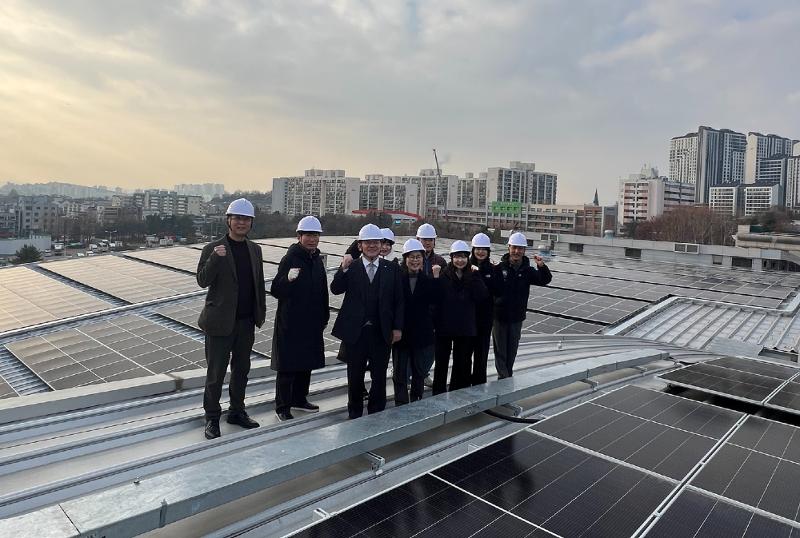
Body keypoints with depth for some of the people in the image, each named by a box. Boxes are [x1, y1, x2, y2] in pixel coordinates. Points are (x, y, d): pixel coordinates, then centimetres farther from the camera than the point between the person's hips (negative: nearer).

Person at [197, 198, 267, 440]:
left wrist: (261, 311, 9)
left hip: (246, 322, 5)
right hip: (220, 322, -5)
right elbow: (202, 280, -17)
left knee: (241, 370, 17)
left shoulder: (254, 249, 8)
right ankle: (212, 418, 19)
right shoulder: (213, 248, -8)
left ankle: (237, 411, 32)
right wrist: (215, 257, -32)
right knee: (215, 373, 4)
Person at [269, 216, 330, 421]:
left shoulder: (317, 260, 8)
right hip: (290, 323, -7)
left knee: (307, 363, 18)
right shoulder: (290, 259, -14)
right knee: (287, 366, 0)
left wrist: (324, 316, 19)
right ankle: (282, 407, 12)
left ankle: (299, 398, 34)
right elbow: (275, 291, -18)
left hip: (312, 322, 8)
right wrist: (288, 279, -38)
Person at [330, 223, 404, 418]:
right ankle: (355, 415, 30)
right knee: (355, 376, 13)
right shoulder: (351, 267, 1)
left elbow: (399, 300, 3)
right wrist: (344, 269, -25)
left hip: (382, 332, 1)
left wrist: (398, 327, -2)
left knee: (379, 377, 9)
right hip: (355, 331, 0)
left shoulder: (392, 269, 3)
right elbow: (335, 290, -12)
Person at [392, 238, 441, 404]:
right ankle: (400, 406, 18)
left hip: (422, 333, 3)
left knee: (419, 372, 15)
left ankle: (416, 403, 30)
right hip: (401, 331, -2)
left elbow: (434, 299, -14)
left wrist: (436, 277, -17)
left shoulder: (427, 278, 2)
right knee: (400, 372, 6)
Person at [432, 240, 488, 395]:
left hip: (466, 327, 2)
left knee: (462, 362, 13)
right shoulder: (443, 275, -7)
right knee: (442, 360, 9)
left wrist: (475, 276, -14)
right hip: (444, 325, -2)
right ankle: (439, 393, 24)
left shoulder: (473, 276, 2)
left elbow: (482, 297, -11)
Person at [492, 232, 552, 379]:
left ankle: (508, 377, 31)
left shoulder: (527, 270, -1)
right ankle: (503, 378, 14)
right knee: (500, 350, 5)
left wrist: (542, 267, -29)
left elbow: (545, 280, -10)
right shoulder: (499, 268, -11)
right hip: (499, 316, -3)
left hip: (517, 317, 3)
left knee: (512, 350, 15)